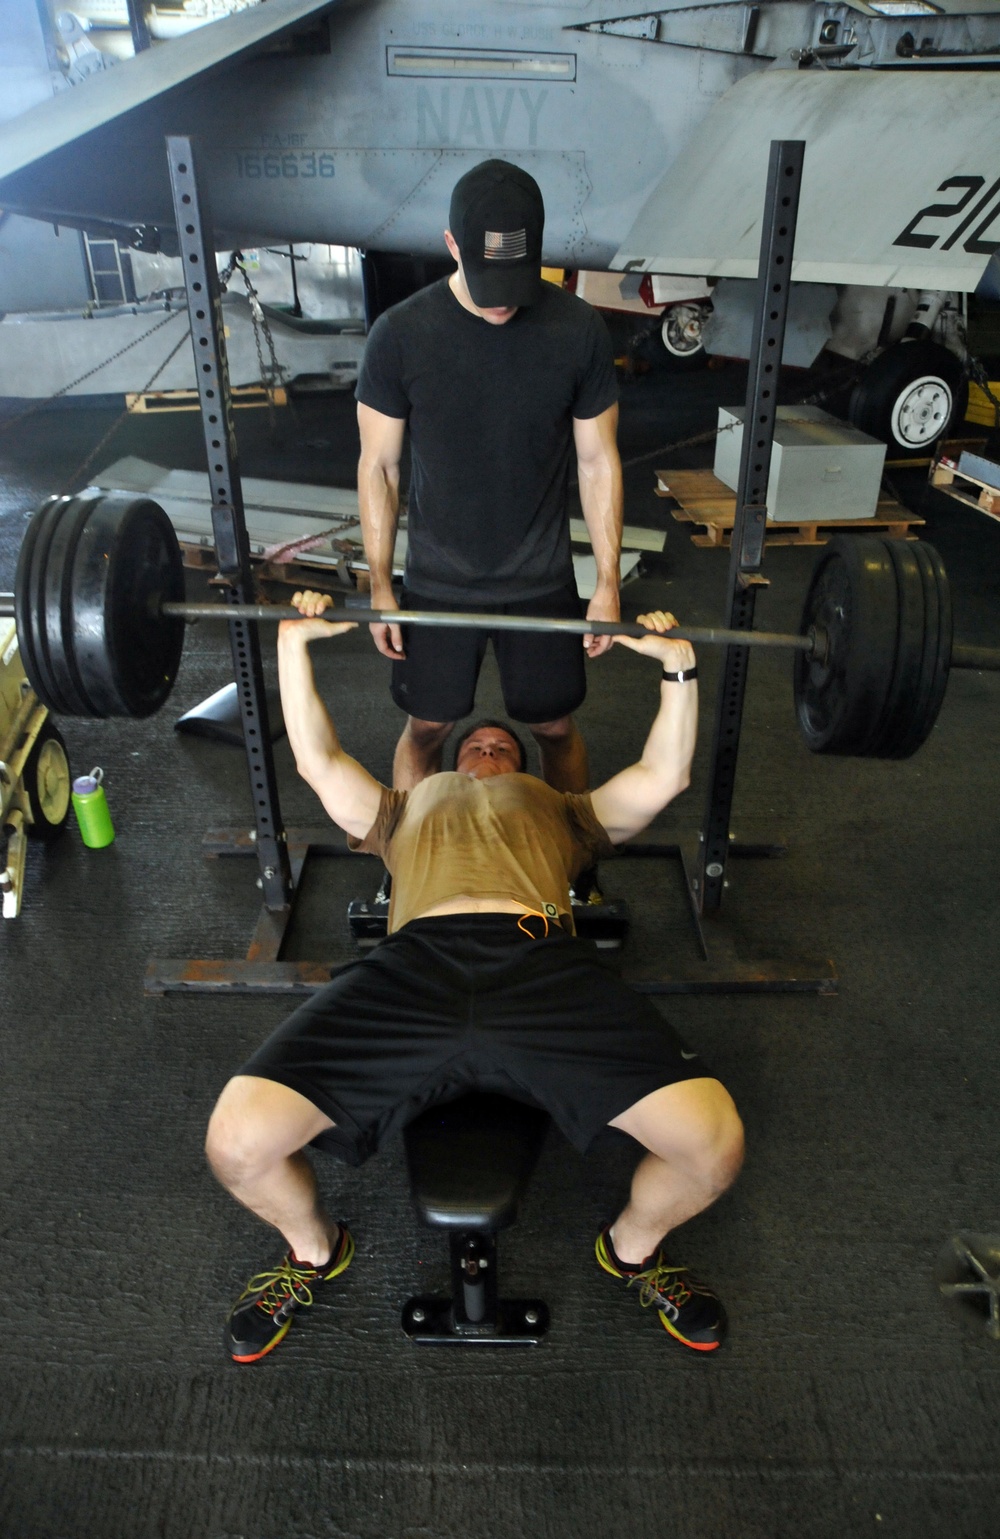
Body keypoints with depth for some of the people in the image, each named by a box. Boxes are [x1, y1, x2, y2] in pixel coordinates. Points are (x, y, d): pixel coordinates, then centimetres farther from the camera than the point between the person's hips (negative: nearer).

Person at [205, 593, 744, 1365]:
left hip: (546, 970, 0)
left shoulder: (562, 809, 40)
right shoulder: (407, 805, 42)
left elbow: (664, 775, 31)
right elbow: (319, 760, 35)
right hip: (414, 965, 1)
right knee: (238, 1143, -19)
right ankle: (314, 1249, 19)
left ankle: (634, 1247, 17)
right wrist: (293, 644, 33)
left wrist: (678, 666, 27)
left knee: (715, 1142, -21)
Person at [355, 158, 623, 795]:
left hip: (543, 580, 1)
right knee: (427, 728, 13)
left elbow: (599, 461, -2)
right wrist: (380, 585, -4)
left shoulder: (579, 330, -10)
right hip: (437, 582, 0)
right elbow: (379, 464, -4)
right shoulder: (400, 334, -12)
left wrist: (609, 583, -3)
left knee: (556, 728, 13)